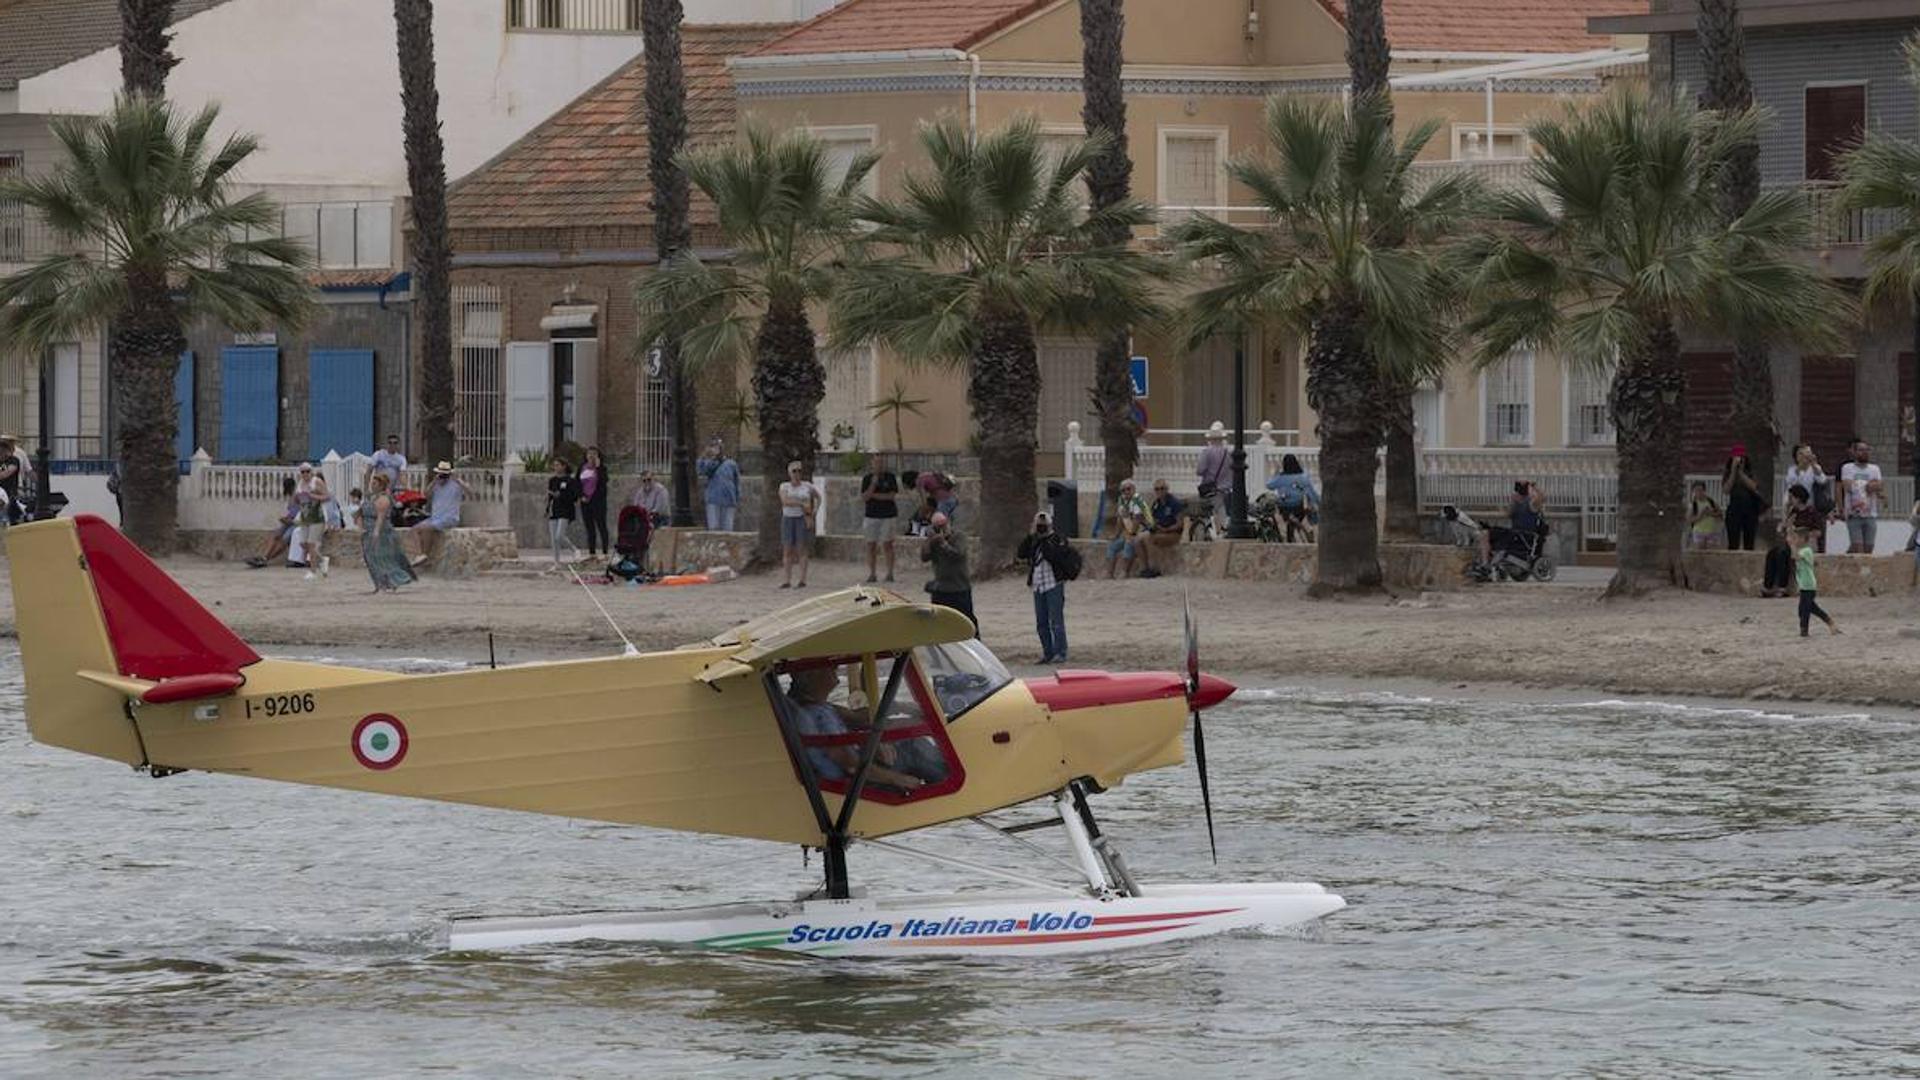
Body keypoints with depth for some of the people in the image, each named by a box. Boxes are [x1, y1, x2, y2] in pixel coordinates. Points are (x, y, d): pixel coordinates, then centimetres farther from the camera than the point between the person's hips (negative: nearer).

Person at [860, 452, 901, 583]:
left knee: (887, 544, -4)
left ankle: (890, 573, 0)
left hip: (888, 515, -2)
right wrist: (873, 484, -15)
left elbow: (892, 496, -6)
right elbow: (864, 498, -2)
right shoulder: (867, 479, 6)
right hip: (871, 515, 2)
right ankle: (872, 574, 6)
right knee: (871, 545, 1)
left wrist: (874, 495, -7)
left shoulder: (890, 477, 3)